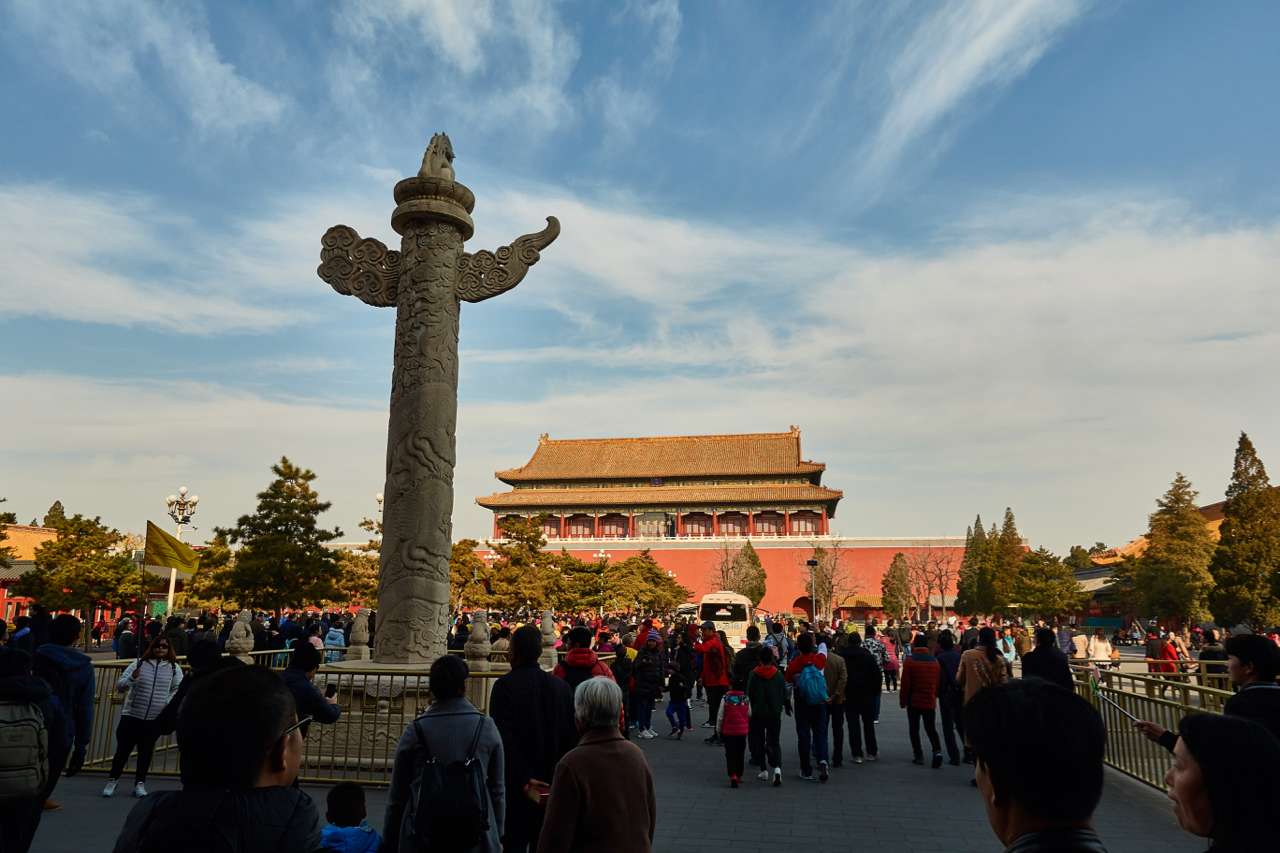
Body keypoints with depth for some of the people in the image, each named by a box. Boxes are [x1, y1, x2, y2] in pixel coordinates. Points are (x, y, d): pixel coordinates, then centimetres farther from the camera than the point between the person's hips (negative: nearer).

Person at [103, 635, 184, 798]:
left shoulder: (174, 668, 2)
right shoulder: (139, 664, -1)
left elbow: (178, 689, 1)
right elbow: (120, 686, -4)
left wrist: (168, 703, -14)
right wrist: (132, 677, -23)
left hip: (156, 719, 1)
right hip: (132, 715, -1)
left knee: (146, 751, 10)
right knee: (123, 749, 4)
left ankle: (140, 783, 21)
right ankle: (112, 781, 23)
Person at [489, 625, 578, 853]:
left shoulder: (505, 686, -12)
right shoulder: (562, 687, 3)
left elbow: (503, 739, -18)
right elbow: (572, 737, 3)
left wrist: (523, 779, -15)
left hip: (518, 786, -4)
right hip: (554, 785, 4)